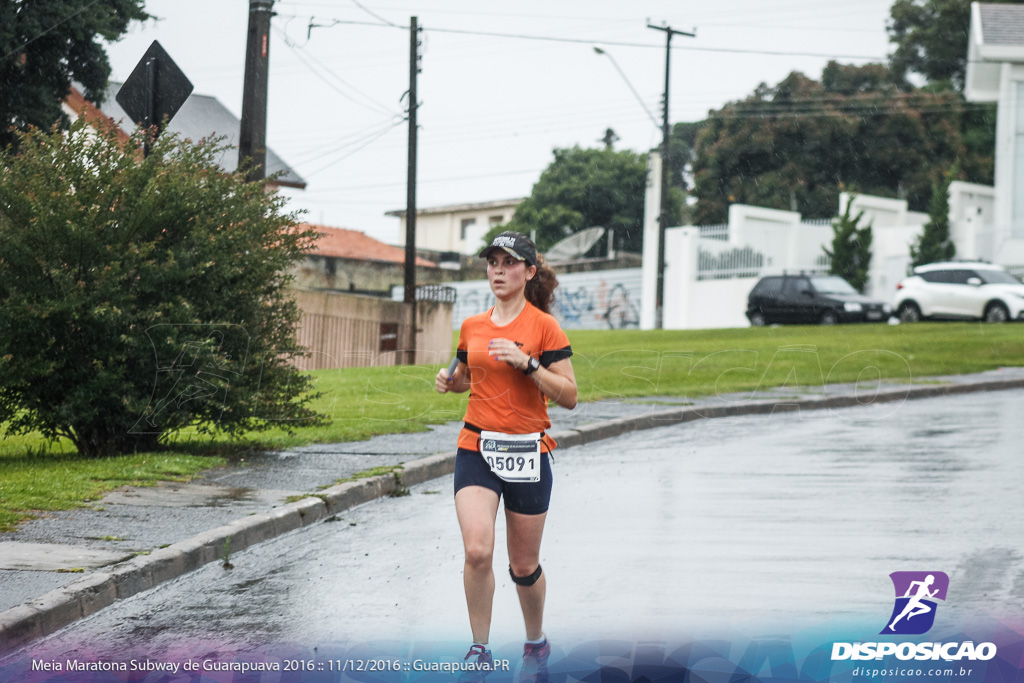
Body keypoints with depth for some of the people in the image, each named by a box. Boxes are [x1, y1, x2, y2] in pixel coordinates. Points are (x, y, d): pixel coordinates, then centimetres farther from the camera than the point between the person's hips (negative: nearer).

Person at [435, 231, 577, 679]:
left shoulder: (543, 326, -5)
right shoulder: (471, 327, 8)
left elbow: (568, 396, -8)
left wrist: (527, 362, -20)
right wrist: (449, 382, 3)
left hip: (526, 453, -2)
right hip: (476, 448, 2)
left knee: (524, 565, 8)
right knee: (477, 551, -18)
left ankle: (536, 642, 34)